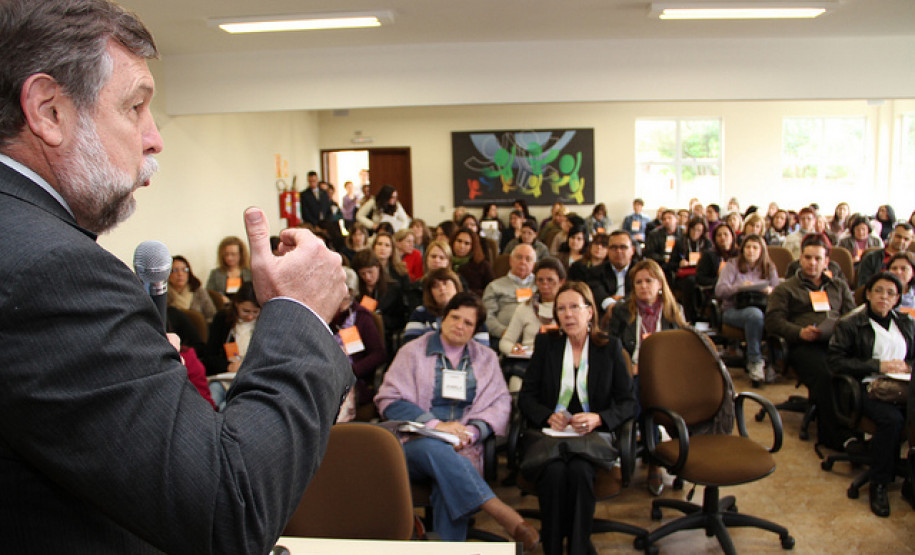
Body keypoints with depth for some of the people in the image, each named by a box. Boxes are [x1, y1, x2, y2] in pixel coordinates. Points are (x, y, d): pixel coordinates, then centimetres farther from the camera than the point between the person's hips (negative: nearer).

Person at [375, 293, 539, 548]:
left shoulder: (486, 358, 19)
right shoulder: (413, 351, 11)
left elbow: (500, 403, 9)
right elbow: (389, 400, 1)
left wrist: (471, 432, -12)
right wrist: (436, 425, -13)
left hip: (462, 446, 2)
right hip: (415, 442, -1)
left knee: (450, 481, -35)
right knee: (433, 449, -38)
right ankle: (504, 514, -42)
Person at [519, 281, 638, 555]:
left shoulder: (610, 347, 9)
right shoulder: (545, 343, 11)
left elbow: (629, 403, 5)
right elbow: (526, 396, 8)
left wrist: (598, 418, -13)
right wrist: (548, 416, -12)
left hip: (592, 431, 0)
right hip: (548, 429, 1)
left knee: (579, 469, -34)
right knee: (553, 471, -33)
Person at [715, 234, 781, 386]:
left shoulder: (770, 268, 21)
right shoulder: (732, 265, 12)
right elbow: (719, 291, -2)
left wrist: (770, 291, -12)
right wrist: (739, 287, -18)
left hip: (762, 308, 3)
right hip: (733, 310, -2)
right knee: (755, 314, -38)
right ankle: (755, 361, -30)